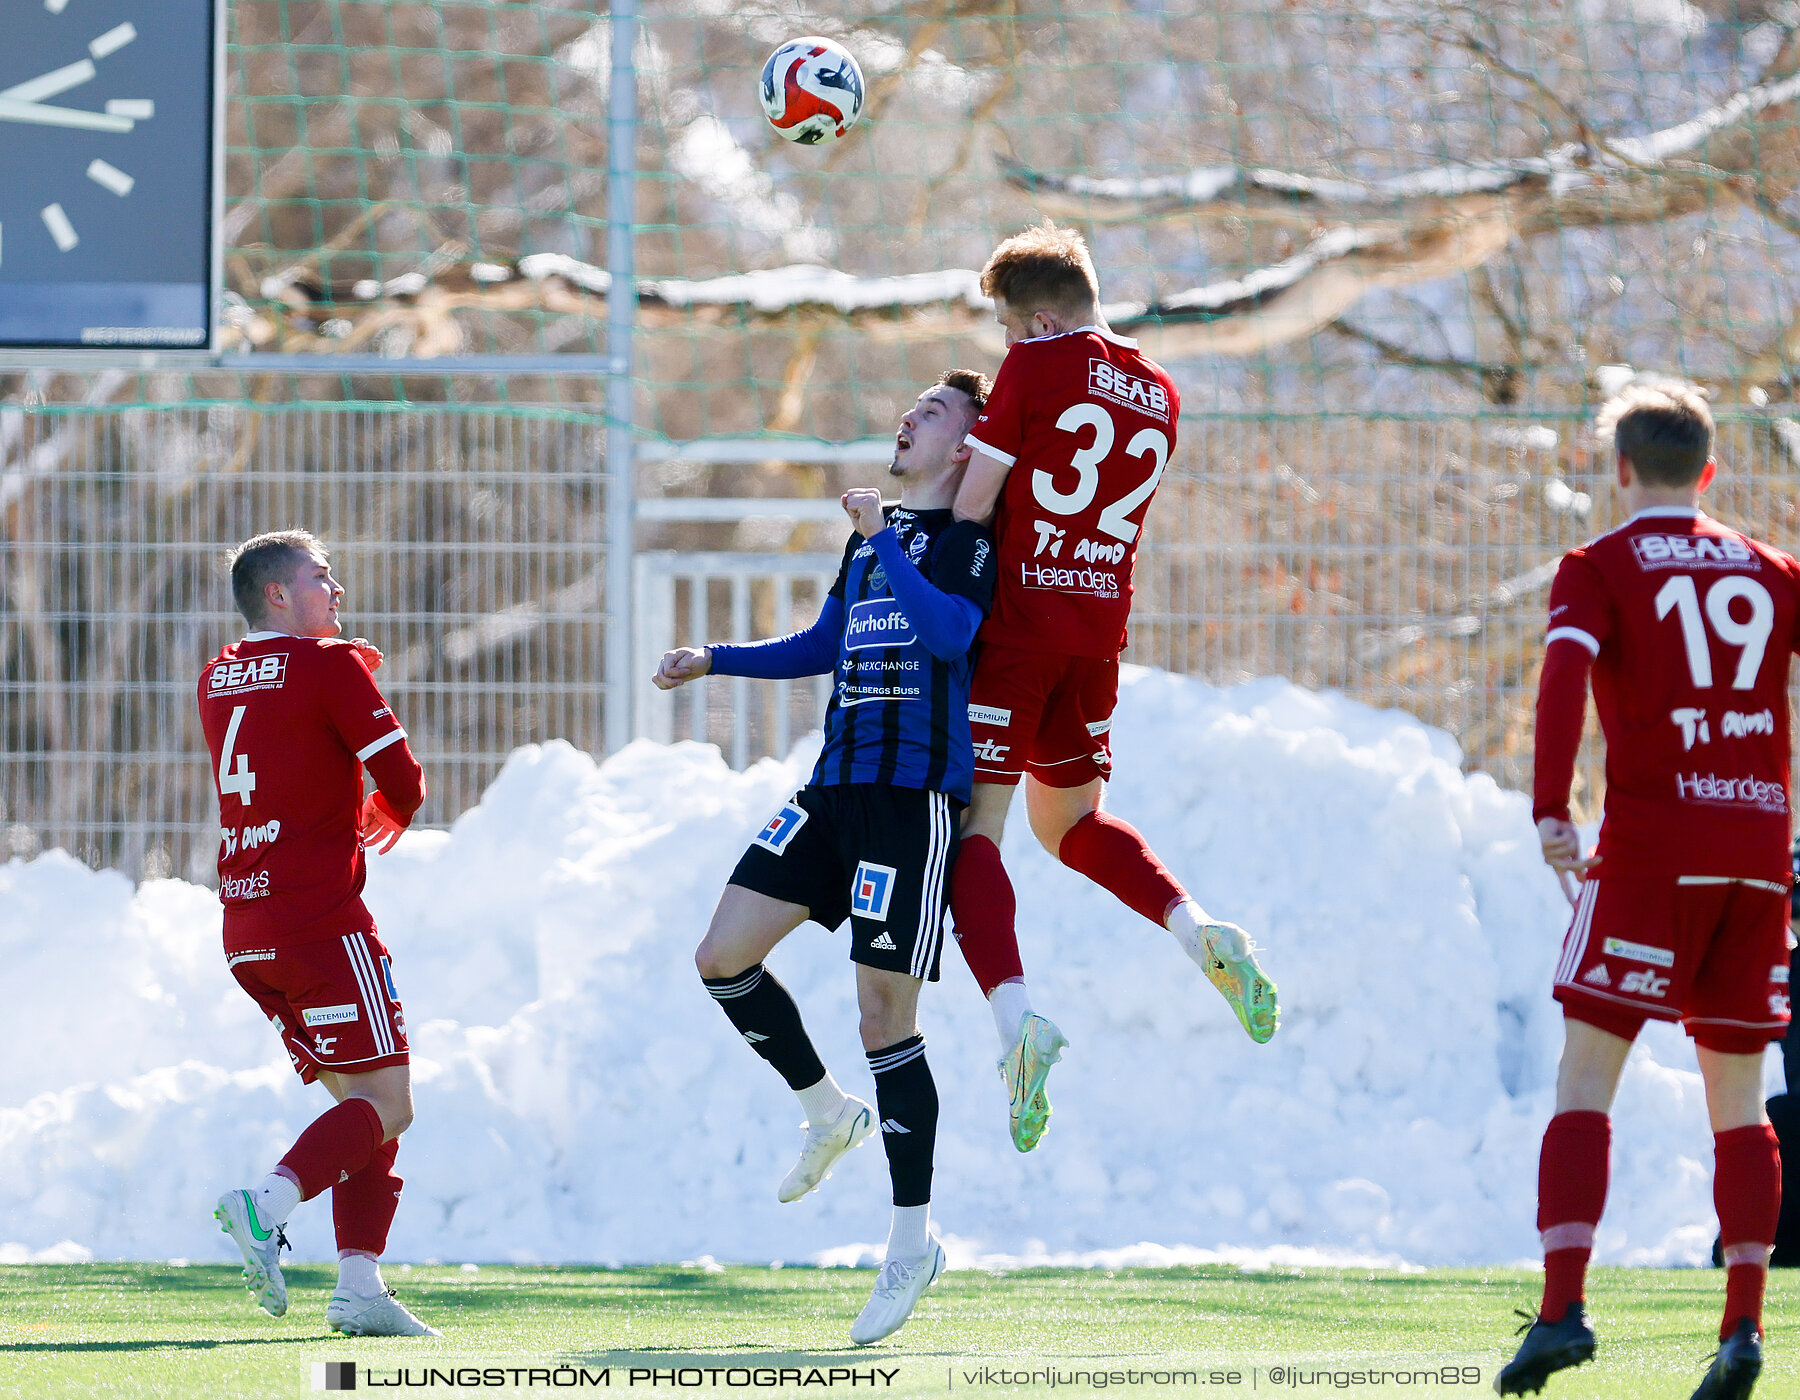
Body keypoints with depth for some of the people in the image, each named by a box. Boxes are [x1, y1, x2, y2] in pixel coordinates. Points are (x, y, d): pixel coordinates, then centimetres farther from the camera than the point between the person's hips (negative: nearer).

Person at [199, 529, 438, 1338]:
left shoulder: (218, 678, 15)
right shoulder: (330, 667, -7)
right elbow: (404, 786, -4)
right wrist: (379, 829, 17)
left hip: (246, 930, 8)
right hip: (321, 921, -8)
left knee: (364, 1103, 11)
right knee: (385, 1104, -6)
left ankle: (360, 1285, -1)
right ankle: (266, 1205, -26)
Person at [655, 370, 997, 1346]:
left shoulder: (965, 538, -6)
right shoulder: (872, 531, 19)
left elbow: (951, 632, -26)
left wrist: (886, 539, -22)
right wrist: (713, 661, 27)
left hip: (915, 794, -8)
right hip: (837, 785, 8)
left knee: (885, 1019, -7)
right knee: (723, 957, 1)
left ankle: (914, 1241, 3)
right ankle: (829, 1113, 22)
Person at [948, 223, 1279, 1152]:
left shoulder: (1037, 364, -7)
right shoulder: (1157, 392, 13)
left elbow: (974, 500, -7)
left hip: (1018, 616, -7)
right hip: (1102, 623, 7)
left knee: (973, 825, -6)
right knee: (1069, 818, 25)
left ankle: (1015, 1014, -26)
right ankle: (1197, 931, 2)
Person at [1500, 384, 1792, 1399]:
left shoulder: (1599, 570, 3)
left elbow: (1565, 674, -14)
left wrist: (1552, 811, -20)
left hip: (1651, 848, -4)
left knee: (1585, 1078, -1)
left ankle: (1564, 1306, -15)